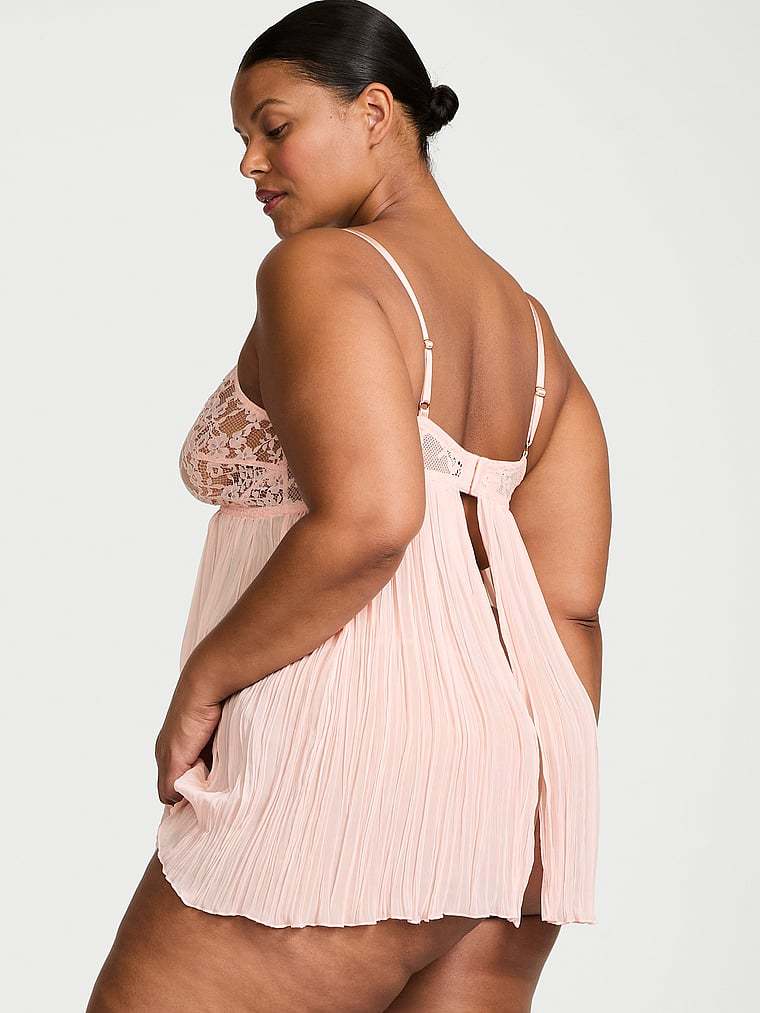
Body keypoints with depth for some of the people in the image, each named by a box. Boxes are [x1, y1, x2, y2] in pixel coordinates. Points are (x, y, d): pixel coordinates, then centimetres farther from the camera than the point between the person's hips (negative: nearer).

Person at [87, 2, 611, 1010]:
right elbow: (572, 595, 11)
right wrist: (543, 797, 17)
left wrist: (202, 681, -13)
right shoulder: (529, 322, 16)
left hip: (343, 766, -9)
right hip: (511, 776, 9)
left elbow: (365, 518, -24)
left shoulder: (320, 268, -7)